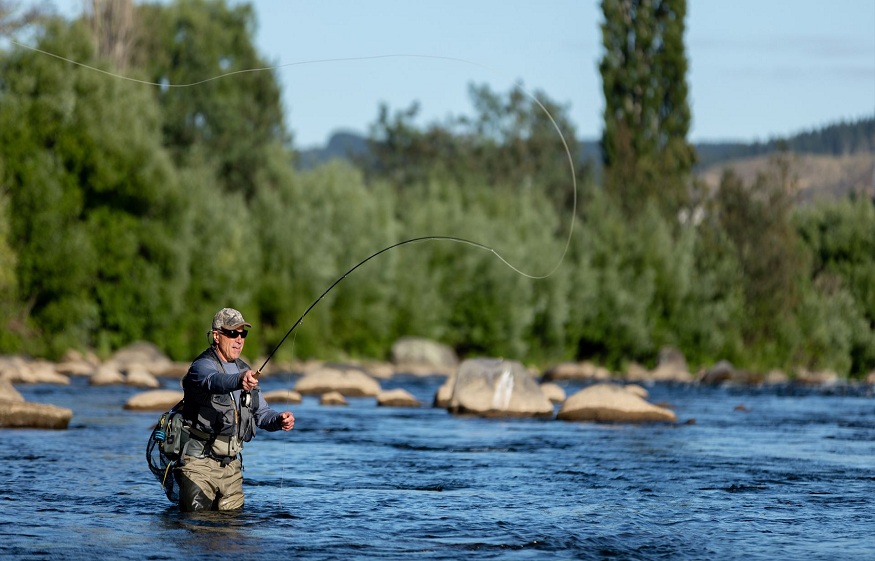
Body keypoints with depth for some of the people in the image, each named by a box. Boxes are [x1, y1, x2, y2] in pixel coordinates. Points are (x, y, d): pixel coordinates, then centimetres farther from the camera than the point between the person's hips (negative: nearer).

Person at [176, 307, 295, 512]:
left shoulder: (244, 370, 15)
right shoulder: (202, 366, -11)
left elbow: (261, 413, 15)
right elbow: (214, 381, -35)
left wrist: (280, 420, -9)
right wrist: (239, 380, -57)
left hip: (231, 465, 7)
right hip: (199, 464, -7)